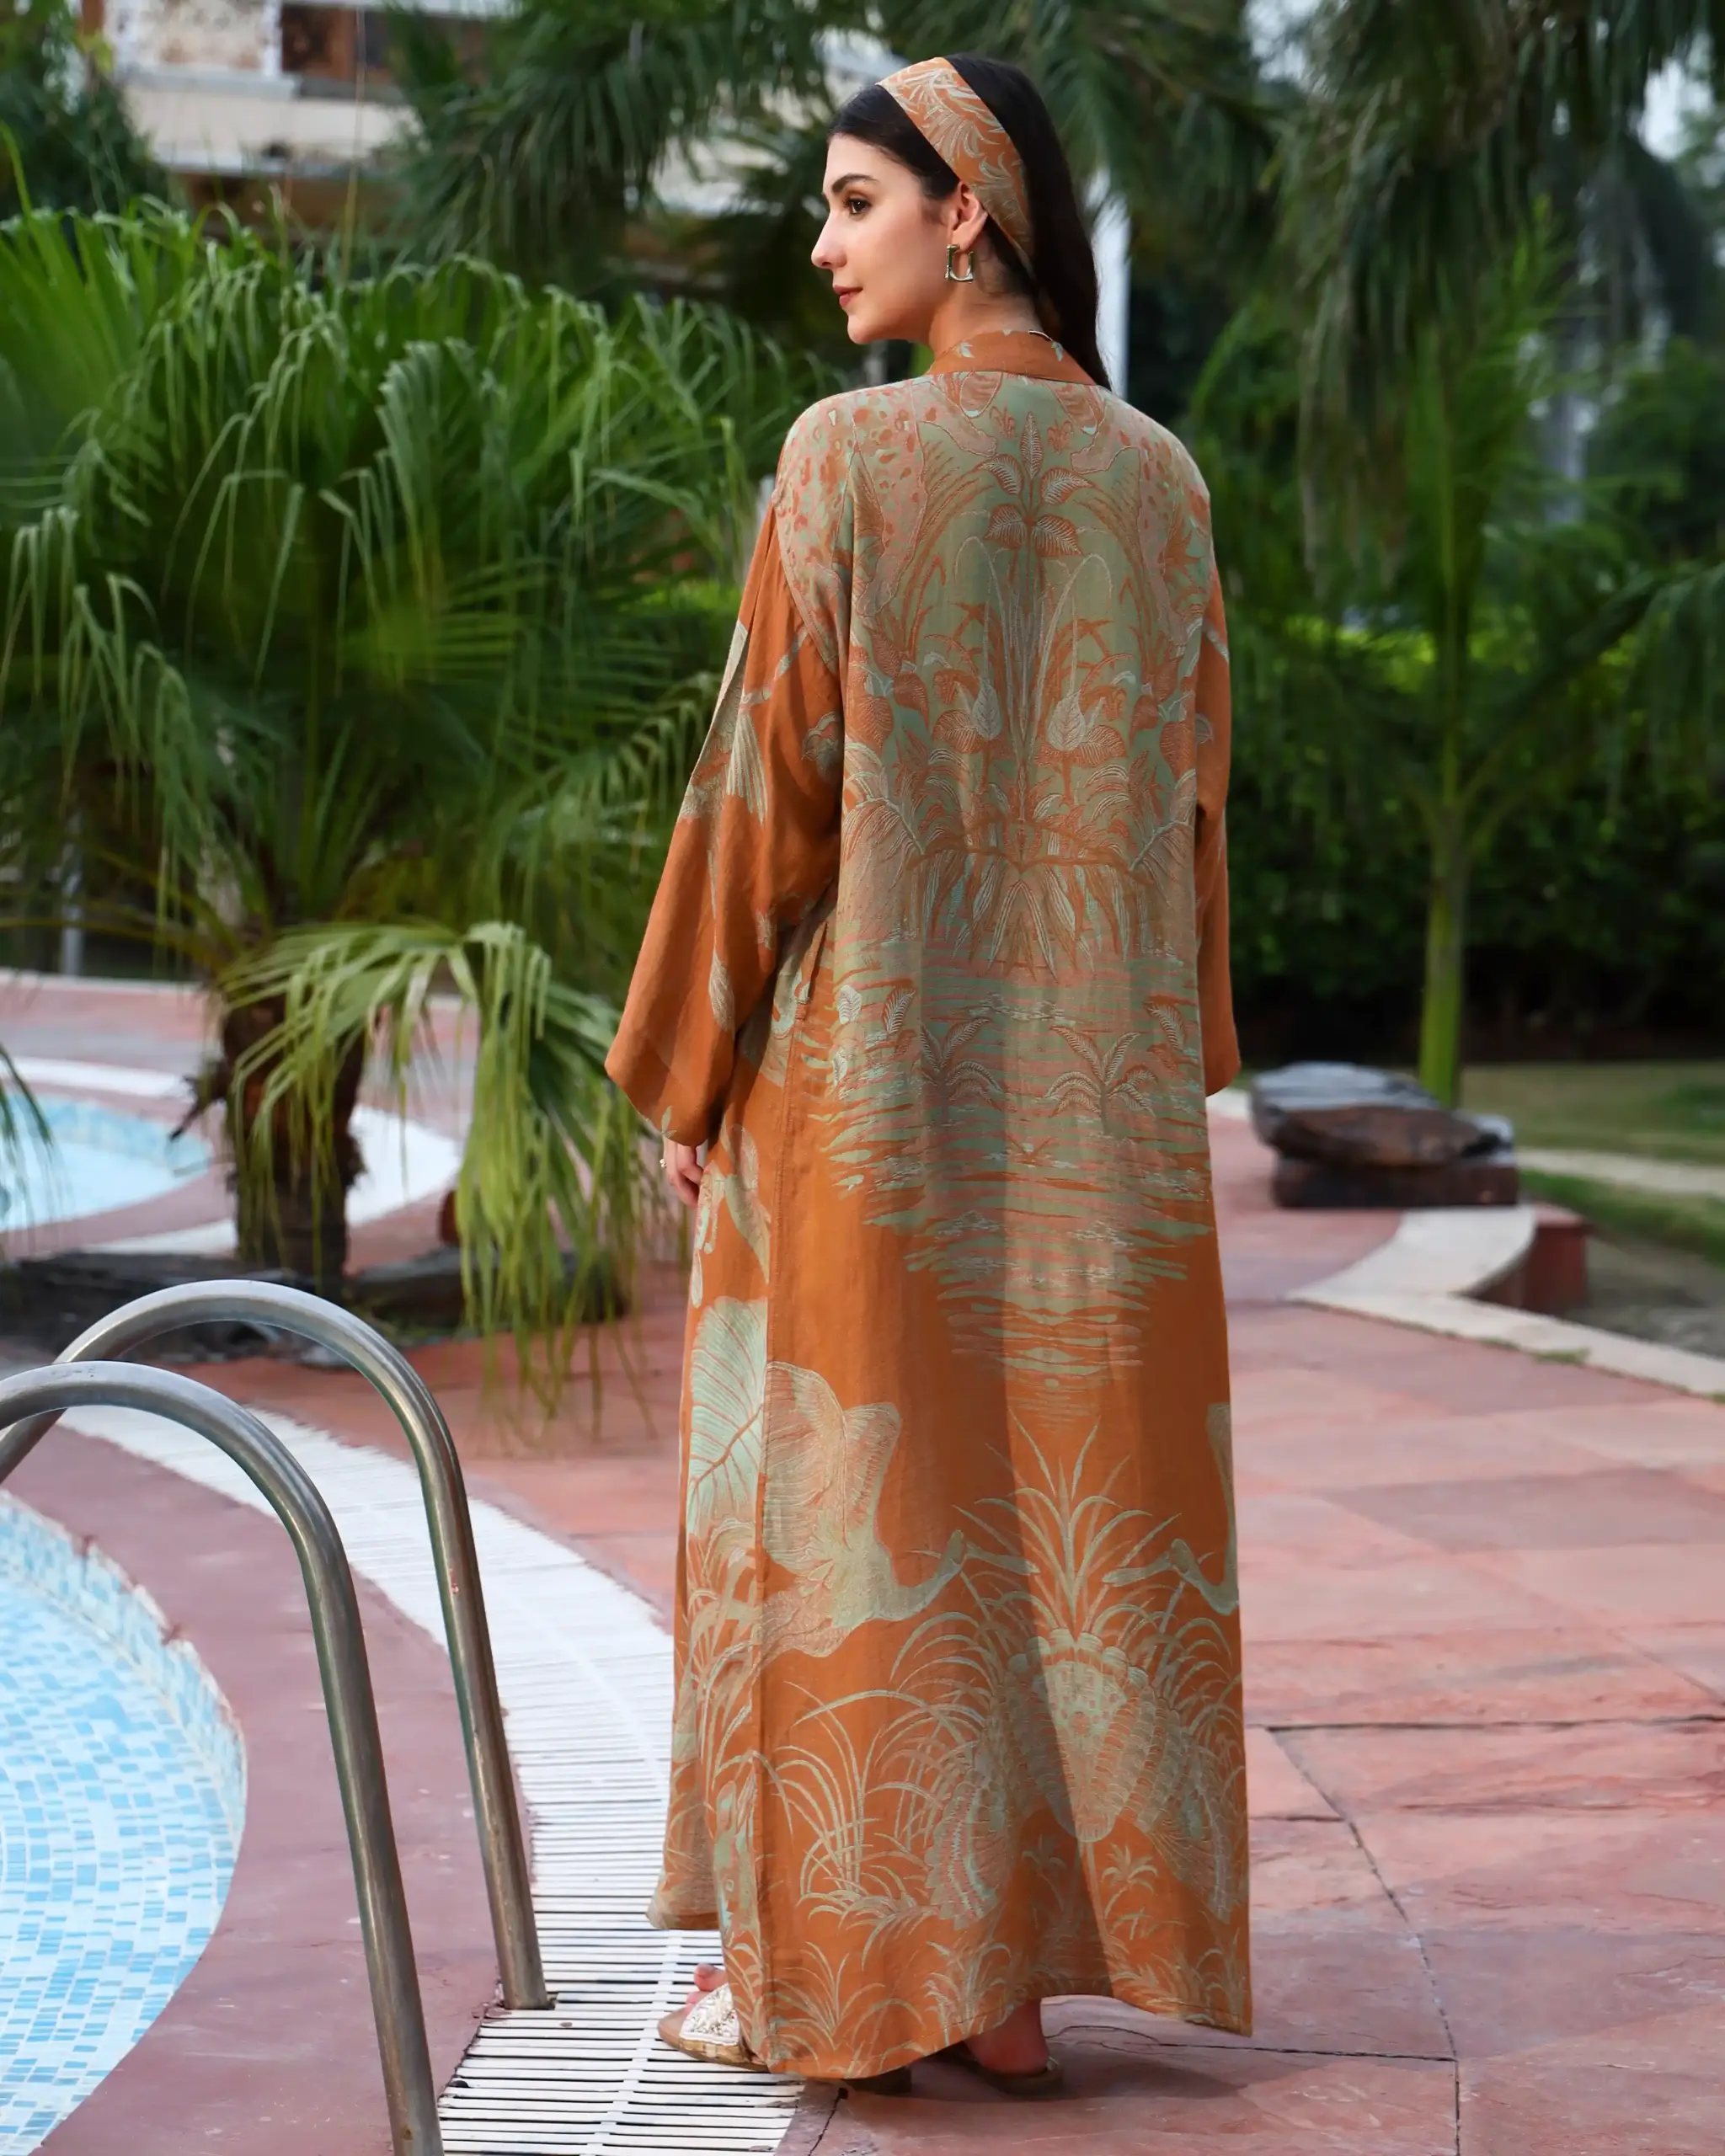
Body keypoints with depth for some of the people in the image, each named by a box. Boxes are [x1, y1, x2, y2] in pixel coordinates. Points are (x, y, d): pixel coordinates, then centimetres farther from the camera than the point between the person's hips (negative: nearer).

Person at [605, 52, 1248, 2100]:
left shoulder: (852, 457, -10)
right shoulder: (1156, 476, 6)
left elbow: (771, 780, -10)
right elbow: (1191, 787, 9)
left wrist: (686, 1064, -2)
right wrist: (1166, 1061, 16)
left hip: (874, 1062, -5)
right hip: (1094, 1085, 5)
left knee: (859, 1480, 3)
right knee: (1077, 1485, 9)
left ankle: (828, 1958, 10)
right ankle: (1020, 1964, 15)